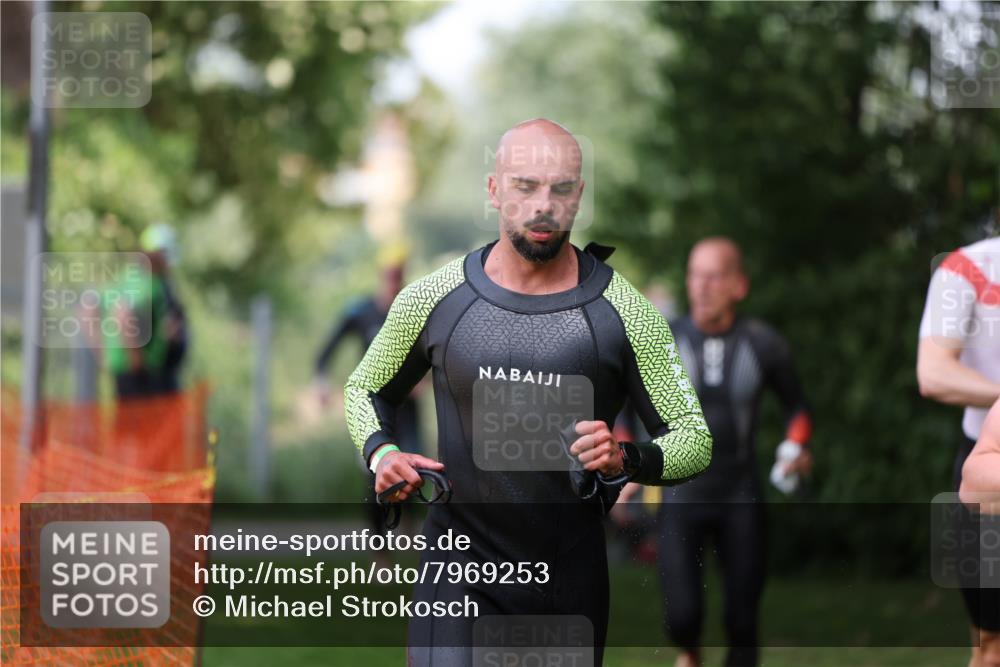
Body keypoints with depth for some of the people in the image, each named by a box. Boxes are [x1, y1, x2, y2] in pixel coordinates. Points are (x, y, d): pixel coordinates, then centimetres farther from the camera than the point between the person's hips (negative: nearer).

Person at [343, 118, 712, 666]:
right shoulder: (434, 299, -2)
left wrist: (625, 459, -21)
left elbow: (694, 440, 0)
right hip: (462, 572, -1)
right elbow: (364, 388, 16)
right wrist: (381, 453, -5)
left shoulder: (622, 313, -5)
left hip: (570, 580, 1)